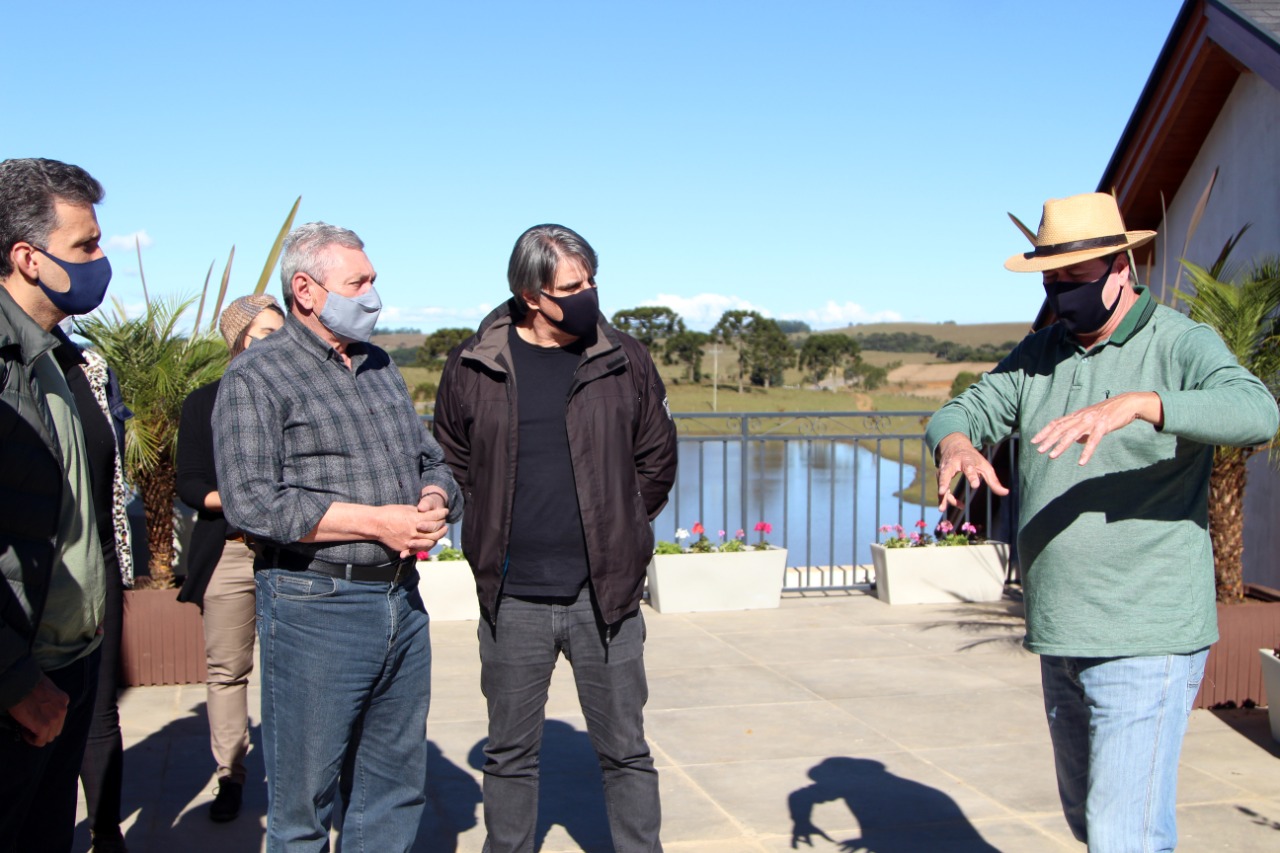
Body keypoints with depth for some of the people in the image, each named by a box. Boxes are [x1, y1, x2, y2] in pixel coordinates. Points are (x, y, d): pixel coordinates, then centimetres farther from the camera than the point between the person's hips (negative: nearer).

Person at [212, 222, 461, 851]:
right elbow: (251, 502, -16)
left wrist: (434, 501, -3)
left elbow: (432, 462, 22)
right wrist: (379, 522, -16)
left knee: (397, 791, 14)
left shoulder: (381, 368, 17)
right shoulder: (257, 377, -5)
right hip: (315, 606, -6)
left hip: (403, 600, 7)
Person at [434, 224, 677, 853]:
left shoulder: (625, 361, 1)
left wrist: (616, 532, 9)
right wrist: (497, 536, 9)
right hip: (512, 601, 0)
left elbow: (656, 460, 11)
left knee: (625, 751, 8)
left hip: (604, 596, 0)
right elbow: (451, 461, 12)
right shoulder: (474, 366, 0)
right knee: (510, 755, 13)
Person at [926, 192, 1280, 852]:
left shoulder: (1182, 345, -9)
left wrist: (1134, 403, -41)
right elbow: (962, 413, 6)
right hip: (1062, 638, 7)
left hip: (1147, 641, -7)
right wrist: (957, 445, -19)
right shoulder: (1040, 353, 10)